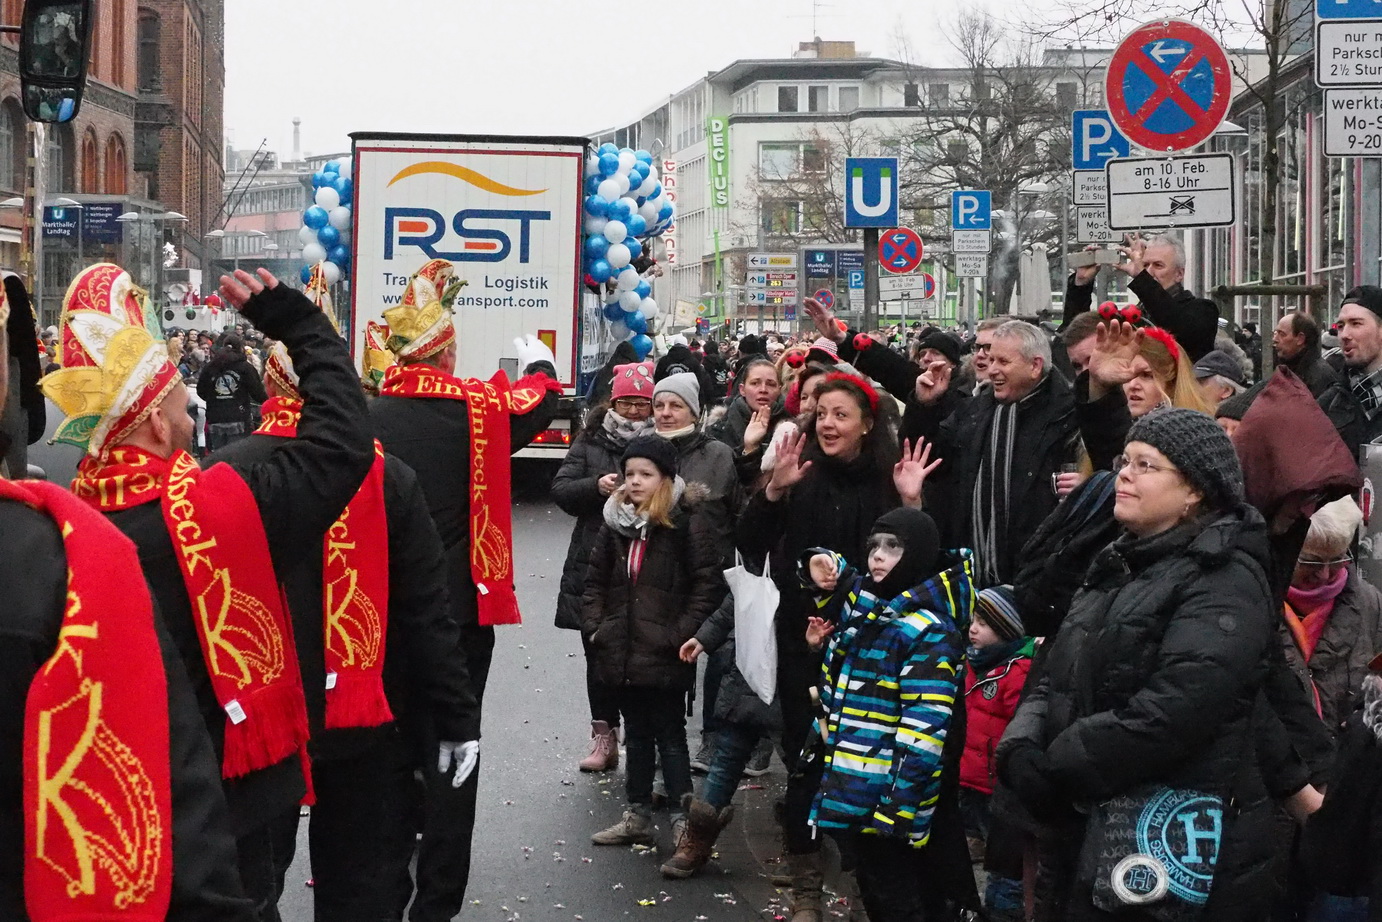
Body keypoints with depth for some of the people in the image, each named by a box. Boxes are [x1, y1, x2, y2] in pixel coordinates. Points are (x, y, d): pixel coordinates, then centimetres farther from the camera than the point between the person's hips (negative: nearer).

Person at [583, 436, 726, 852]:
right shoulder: (616, 523, 9)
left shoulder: (687, 522, -9)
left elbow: (708, 585, -12)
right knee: (636, 735, 15)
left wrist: (680, 634, -16)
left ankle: (682, 819, 5)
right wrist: (594, 627, 4)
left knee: (669, 736, -1)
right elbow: (596, 581, 16)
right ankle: (637, 816, 24)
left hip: (665, 657, -6)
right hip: (623, 654, 6)